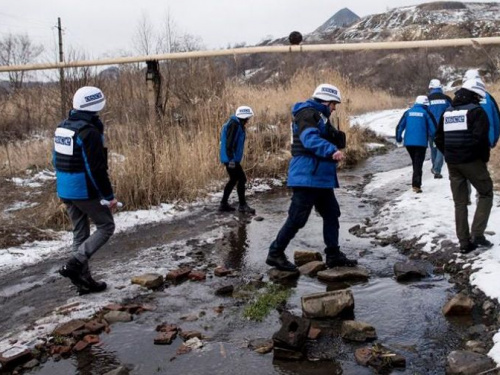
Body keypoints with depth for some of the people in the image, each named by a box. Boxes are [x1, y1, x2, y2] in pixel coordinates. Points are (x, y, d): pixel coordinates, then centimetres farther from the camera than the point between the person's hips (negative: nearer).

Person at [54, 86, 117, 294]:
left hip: (65, 190, 9)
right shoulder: (89, 131, -19)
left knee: (80, 233, 15)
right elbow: (97, 169, -21)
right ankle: (74, 265, -5)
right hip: (86, 191, -9)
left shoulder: (62, 127, 10)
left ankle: (84, 281, 20)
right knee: (106, 226, 7)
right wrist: (108, 196, -15)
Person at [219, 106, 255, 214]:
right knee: (242, 179, -7)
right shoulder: (234, 125, -15)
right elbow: (229, 143, -23)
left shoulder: (238, 124, 17)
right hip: (231, 159, -11)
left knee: (233, 180, 16)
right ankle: (243, 205, -1)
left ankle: (224, 204, 21)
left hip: (232, 159, 11)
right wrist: (231, 159, -26)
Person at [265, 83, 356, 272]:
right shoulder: (307, 113, -11)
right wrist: (331, 150, -39)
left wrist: (338, 139, 7)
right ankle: (275, 254, 4)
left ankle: (333, 255, 22)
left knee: (331, 214, 14)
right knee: (297, 218, -7)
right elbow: (310, 138, -29)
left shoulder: (320, 116, 22)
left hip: (321, 177, 11)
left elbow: (336, 140, 26)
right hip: (307, 177, -11)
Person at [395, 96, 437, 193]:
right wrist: (432, 137, 15)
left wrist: (398, 139, 17)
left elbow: (400, 127, 6)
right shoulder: (426, 113, -1)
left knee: (415, 162, 20)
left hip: (408, 142, 4)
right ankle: (416, 185, -11)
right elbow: (433, 128, -4)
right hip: (421, 142, -4)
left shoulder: (408, 112, 8)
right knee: (418, 163, 0)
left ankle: (416, 183, 25)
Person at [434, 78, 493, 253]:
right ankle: (477, 234, -2)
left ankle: (464, 242, 13)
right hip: (472, 161, -6)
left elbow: (439, 140, 14)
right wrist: (485, 157, -4)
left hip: (452, 163, 6)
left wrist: (449, 155, 16)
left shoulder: (447, 112, 12)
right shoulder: (476, 111, -9)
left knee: (460, 202, 11)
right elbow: (480, 138, -20)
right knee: (486, 194, 11)